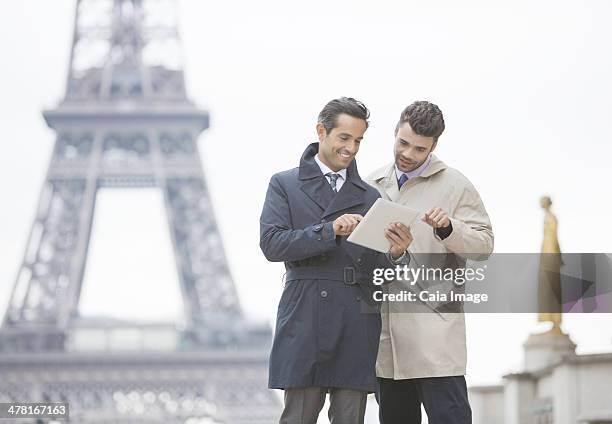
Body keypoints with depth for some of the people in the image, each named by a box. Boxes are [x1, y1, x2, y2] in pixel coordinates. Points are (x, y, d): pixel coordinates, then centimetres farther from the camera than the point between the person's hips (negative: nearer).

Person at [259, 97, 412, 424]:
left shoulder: (370, 197, 16)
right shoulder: (285, 185, 8)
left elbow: (377, 268, 9)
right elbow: (272, 244, -7)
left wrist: (395, 254, -15)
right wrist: (330, 230, -18)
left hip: (357, 331, 3)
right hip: (305, 326, -3)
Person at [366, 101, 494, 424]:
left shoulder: (454, 185, 2)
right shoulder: (373, 185, 15)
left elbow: (483, 245, -2)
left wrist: (448, 228, -19)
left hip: (434, 326, -5)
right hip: (384, 328, 5)